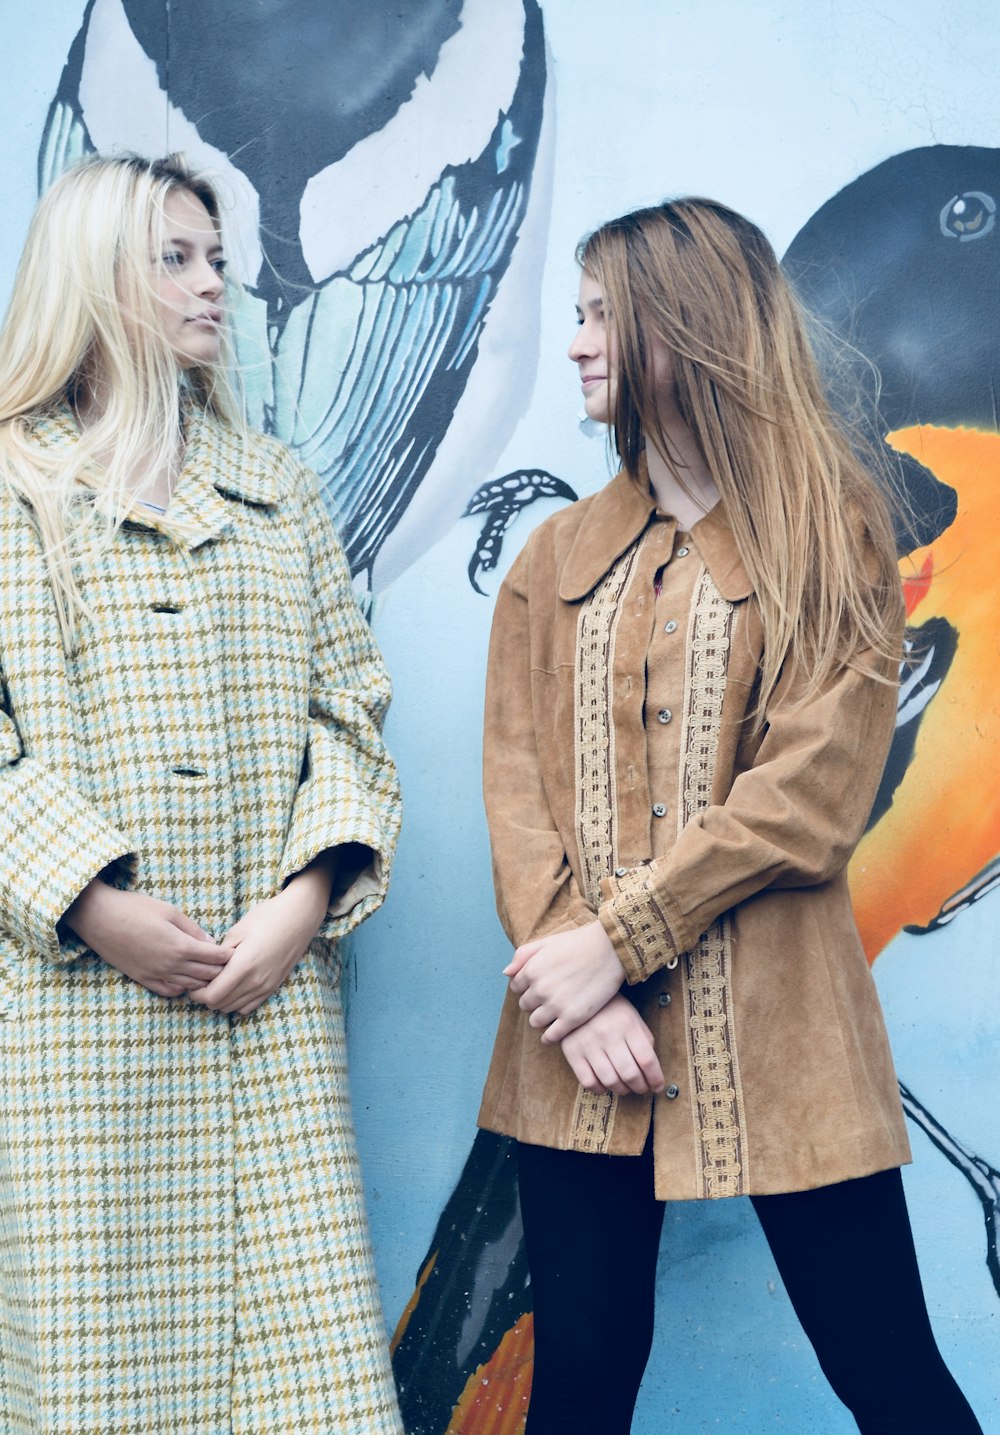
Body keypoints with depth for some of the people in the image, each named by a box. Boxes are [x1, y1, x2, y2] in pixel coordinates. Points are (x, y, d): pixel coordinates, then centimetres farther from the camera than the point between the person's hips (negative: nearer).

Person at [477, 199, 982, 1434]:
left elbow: (813, 792, -8)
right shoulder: (557, 560, 13)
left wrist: (619, 940, -14)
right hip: (583, 1045, 3)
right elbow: (517, 792, 4)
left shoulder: (831, 542, 3)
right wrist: (570, 979, -12)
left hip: (774, 1039, -3)